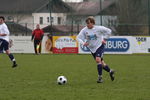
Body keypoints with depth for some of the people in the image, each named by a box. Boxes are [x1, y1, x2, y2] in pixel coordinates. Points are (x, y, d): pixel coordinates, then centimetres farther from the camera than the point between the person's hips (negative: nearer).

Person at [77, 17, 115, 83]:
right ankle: (110, 71, 37)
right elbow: (78, 37, -8)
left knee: (98, 60, -25)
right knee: (101, 63, 11)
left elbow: (108, 31, -3)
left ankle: (100, 77, -17)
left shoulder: (98, 28, -14)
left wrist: (104, 39, -7)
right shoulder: (84, 30, -7)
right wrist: (83, 43, -26)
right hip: (92, 48, 5)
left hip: (99, 46, -5)